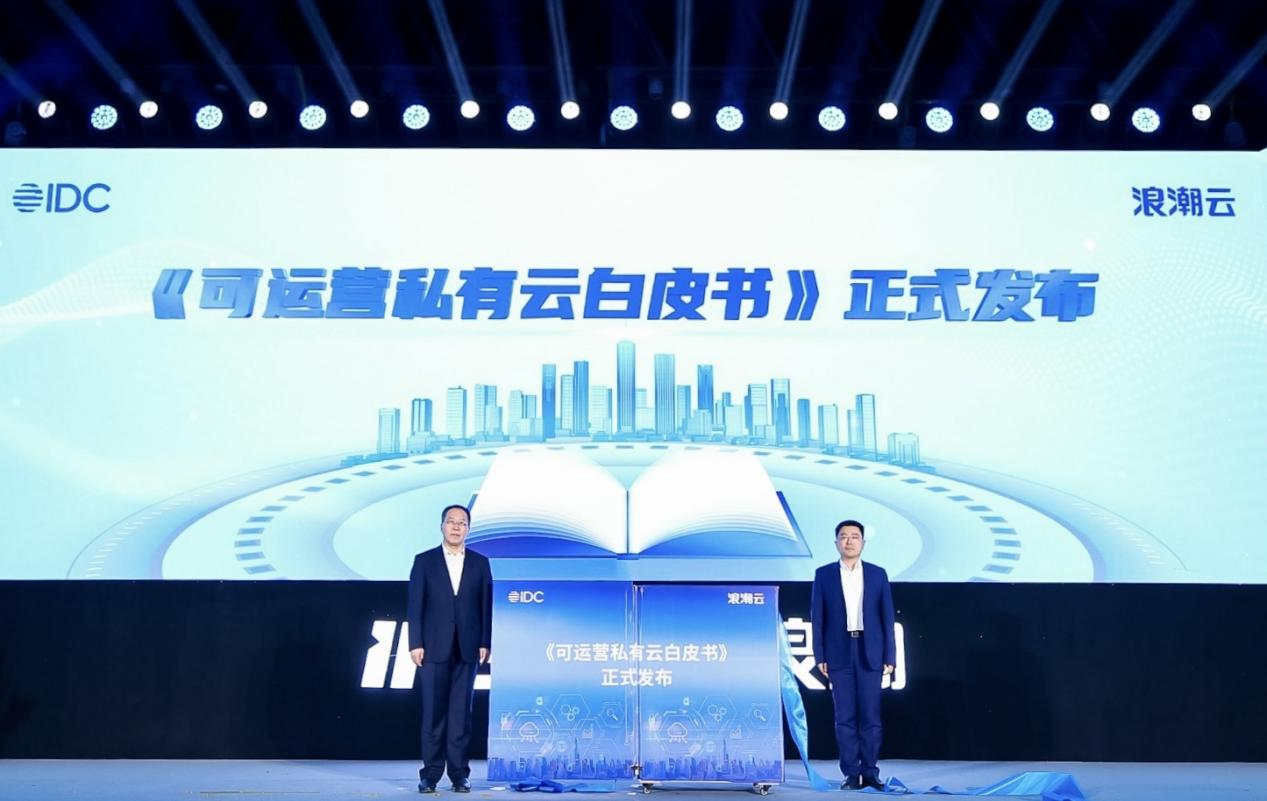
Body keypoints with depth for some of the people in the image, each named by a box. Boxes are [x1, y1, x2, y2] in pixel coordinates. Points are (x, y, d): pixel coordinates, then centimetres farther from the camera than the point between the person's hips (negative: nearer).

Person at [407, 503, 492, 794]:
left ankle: (460, 774, 10)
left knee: (461, 713, 4)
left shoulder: (480, 563, 7)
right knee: (433, 713, 2)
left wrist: (485, 644, -1)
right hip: (434, 648, -1)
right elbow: (415, 605, 0)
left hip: (467, 649, 1)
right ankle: (430, 775, 10)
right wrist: (415, 644, -7)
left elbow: (486, 606, 6)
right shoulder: (424, 561, 4)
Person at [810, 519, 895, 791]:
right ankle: (851, 774, 9)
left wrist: (890, 656, -1)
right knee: (845, 716, 2)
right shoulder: (824, 574, 3)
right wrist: (820, 656, -4)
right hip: (839, 653, 0)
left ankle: (870, 772, 12)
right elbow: (817, 617, 2)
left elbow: (887, 617, 4)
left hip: (870, 652, 0)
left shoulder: (878, 574, 5)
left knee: (870, 716, 2)